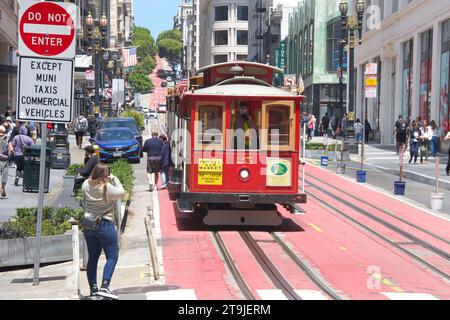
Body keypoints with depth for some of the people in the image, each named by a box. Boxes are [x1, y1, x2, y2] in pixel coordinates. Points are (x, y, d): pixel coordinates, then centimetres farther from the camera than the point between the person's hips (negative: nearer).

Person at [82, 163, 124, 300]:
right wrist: (114, 179, 8)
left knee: (92, 258, 14)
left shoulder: (86, 185, -1)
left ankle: (93, 288, 19)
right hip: (105, 225, -6)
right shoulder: (107, 187, -18)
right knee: (112, 257, 0)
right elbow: (121, 193, -3)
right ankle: (105, 287, -12)